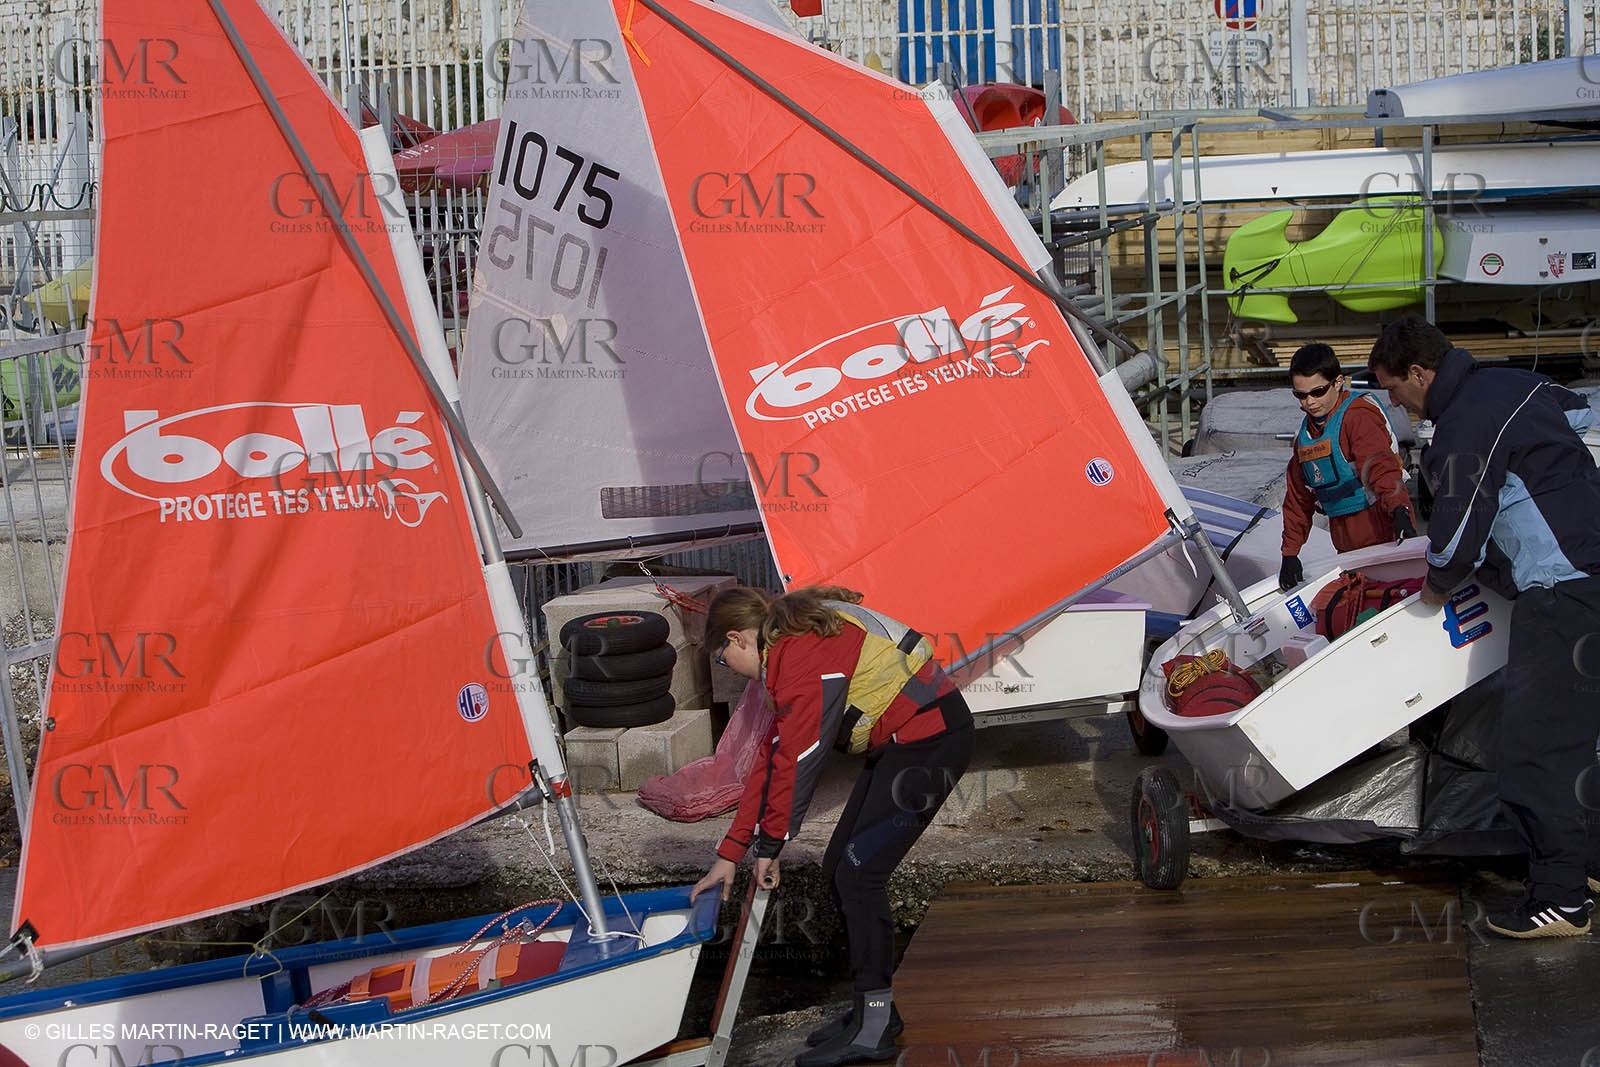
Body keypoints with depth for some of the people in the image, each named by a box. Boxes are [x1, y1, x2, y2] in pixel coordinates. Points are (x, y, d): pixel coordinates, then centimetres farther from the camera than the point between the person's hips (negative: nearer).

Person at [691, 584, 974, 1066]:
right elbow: (773, 755, 15)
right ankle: (873, 1009, 19)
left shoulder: (803, 658, -20)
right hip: (898, 743, 11)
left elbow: (798, 762, -18)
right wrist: (730, 854, 14)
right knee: (839, 870, 10)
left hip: (930, 741, -11)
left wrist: (768, 846, -5)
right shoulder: (793, 643, 14)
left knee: (857, 873, -13)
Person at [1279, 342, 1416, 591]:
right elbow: (1298, 498, 20)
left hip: (1384, 535, -8)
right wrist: (1290, 552, 15)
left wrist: (1399, 510, -41)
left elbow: (1380, 466, -25)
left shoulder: (1359, 416, -10)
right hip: (1347, 547, 8)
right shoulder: (1306, 433, 15)